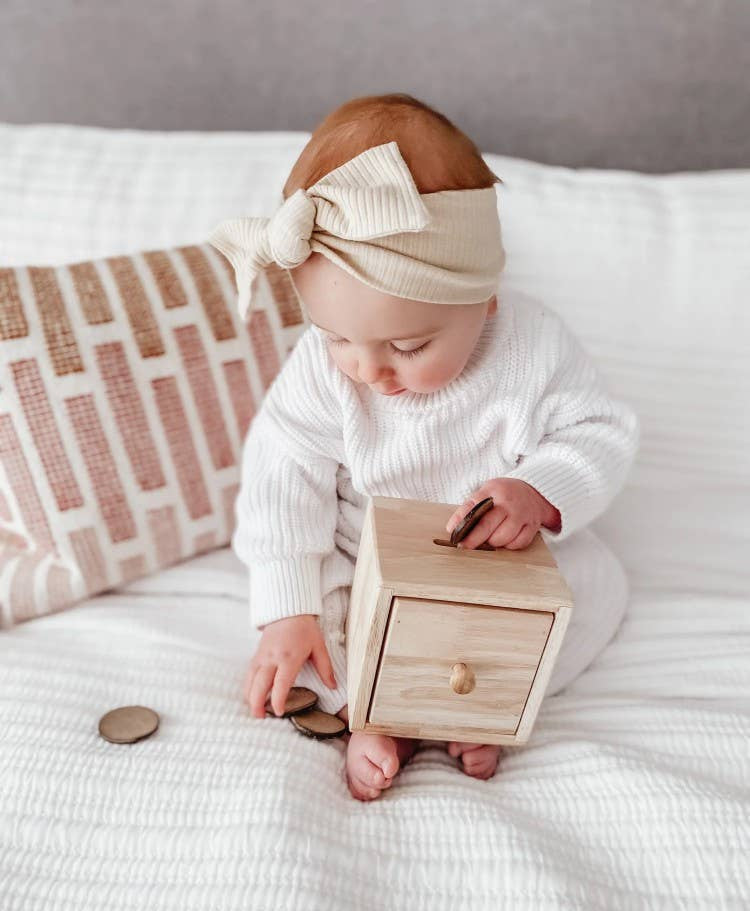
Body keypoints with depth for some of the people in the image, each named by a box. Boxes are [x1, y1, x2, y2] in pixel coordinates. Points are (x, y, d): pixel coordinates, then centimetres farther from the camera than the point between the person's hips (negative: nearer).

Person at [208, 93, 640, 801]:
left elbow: (601, 433, -14)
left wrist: (541, 494, -36)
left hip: (506, 560, 0)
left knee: (598, 581, -16)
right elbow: (285, 480, -19)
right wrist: (287, 613, -23)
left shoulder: (533, 347, -22)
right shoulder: (319, 368, -22)